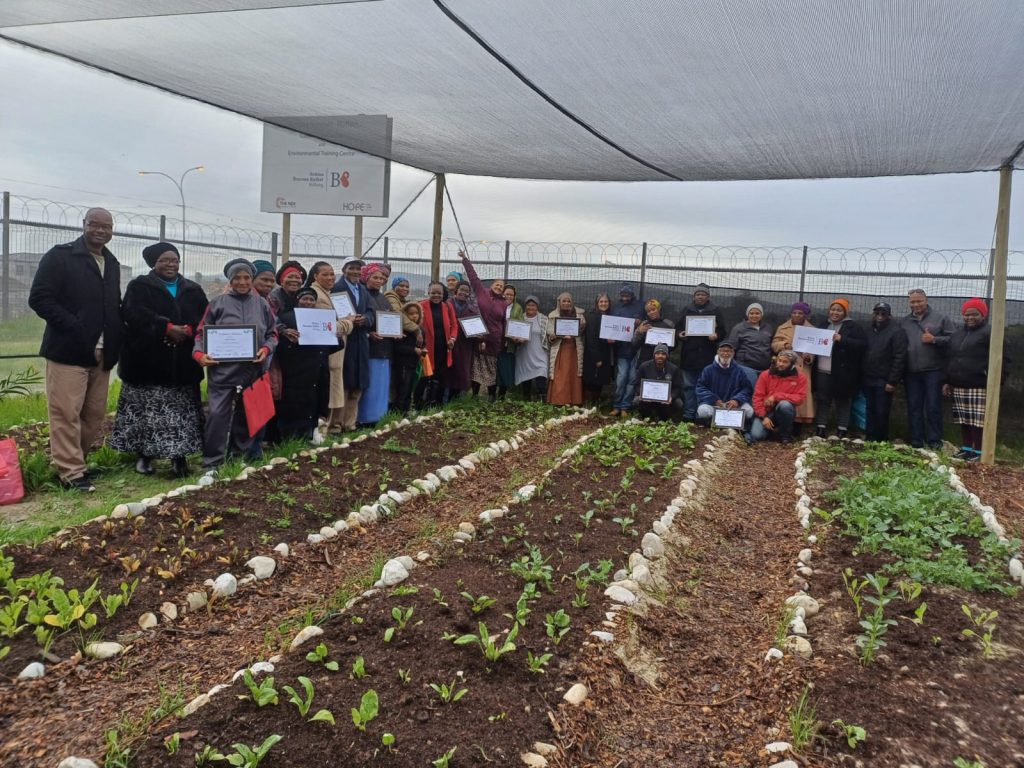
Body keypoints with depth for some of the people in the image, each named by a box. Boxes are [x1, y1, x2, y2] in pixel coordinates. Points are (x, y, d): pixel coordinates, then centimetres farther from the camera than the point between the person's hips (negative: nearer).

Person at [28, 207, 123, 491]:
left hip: (102, 354, 6)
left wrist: (114, 340, 6)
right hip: (68, 350, -6)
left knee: (95, 415, 7)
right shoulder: (59, 256, -4)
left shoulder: (112, 264, 16)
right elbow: (39, 298, -10)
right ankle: (71, 472, 2)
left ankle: (72, 460, 21)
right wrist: (75, 327, -18)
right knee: (66, 414, -5)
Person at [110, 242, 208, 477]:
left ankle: (179, 455, 6)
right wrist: (167, 328, -22)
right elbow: (135, 314, -13)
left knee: (181, 410, 1)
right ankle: (144, 454, 12)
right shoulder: (139, 286, 4)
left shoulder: (193, 290, 15)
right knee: (147, 410, 0)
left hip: (182, 363, 3)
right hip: (147, 360, -3)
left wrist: (188, 330, -16)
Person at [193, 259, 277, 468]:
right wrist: (199, 353, -12)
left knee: (245, 415, 12)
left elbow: (272, 333, 11)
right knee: (217, 415, -6)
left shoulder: (261, 304, 8)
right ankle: (212, 461, 2)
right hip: (222, 370, -2)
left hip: (251, 370, 3)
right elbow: (202, 332, 3)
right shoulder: (218, 303, 2)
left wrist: (266, 349, -7)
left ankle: (241, 456, 26)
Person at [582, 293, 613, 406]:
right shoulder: (592, 316, -9)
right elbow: (591, 338, -15)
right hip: (593, 356, -7)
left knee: (599, 384, 8)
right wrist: (596, 358, -19)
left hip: (605, 356, 7)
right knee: (590, 383, -4)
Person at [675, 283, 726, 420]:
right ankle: (688, 414, 10)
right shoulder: (687, 310, 14)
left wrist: (716, 335, -17)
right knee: (688, 386, 5)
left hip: (706, 356, -2)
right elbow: (677, 327, 16)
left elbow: (722, 331, 4)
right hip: (688, 355, 2)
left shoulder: (715, 311, 7)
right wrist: (680, 334, -5)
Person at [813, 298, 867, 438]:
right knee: (822, 401, 8)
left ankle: (842, 432, 6)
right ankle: (821, 430, 13)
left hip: (842, 373, -5)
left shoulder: (853, 327, -1)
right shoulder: (823, 325, 16)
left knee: (842, 402, 2)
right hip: (822, 371, 5)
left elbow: (862, 344, -13)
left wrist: (842, 339, -21)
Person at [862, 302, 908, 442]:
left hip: (884, 380, -6)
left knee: (881, 412, 0)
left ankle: (881, 441, 12)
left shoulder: (897, 331, -7)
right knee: (870, 411, 11)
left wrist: (893, 381, -17)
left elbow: (900, 358, -13)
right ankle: (870, 439, 19)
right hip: (868, 378, 6)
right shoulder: (869, 330, 14)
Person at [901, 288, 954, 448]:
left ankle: (934, 440, 7)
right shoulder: (903, 322, 13)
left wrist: (934, 339, -15)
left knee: (933, 407, 0)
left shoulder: (941, 319, 3)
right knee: (914, 407, 7)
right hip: (911, 372, 3)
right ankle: (916, 440, 14)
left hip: (933, 371, -3)